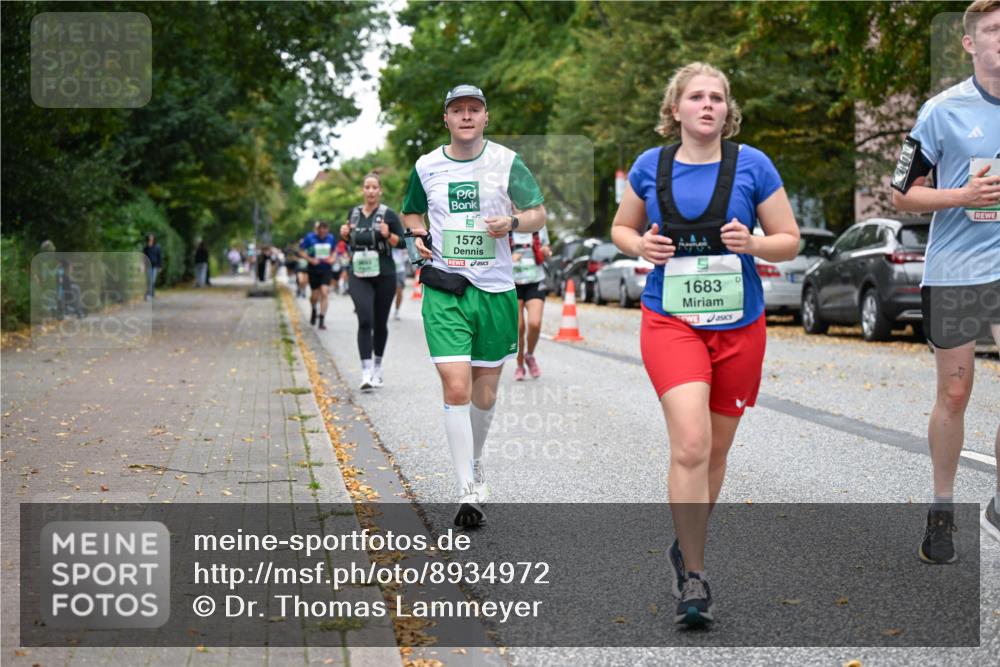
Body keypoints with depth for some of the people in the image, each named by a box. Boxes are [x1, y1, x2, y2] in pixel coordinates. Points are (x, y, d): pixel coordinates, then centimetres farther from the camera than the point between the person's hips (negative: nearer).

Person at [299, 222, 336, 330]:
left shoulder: (331, 238, 0)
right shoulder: (309, 237, -8)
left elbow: (334, 251, 17)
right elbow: (301, 251, -3)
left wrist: (332, 259, -4)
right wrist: (311, 259, -17)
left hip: (326, 270, 1)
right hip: (314, 270, -1)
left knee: (324, 293, -14)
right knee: (314, 296, 6)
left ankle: (321, 320, -10)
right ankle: (314, 310, 42)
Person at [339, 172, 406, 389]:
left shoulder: (388, 214, -2)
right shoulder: (354, 213, 9)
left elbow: (402, 241, -3)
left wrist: (388, 235, -21)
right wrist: (344, 234, 1)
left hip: (384, 275, -1)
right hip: (359, 275, 1)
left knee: (380, 323, 9)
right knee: (365, 321, -14)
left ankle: (377, 367, 30)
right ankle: (366, 372, -19)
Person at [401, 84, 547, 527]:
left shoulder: (506, 162, 1)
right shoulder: (426, 167, 5)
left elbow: (538, 213, 6)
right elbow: (410, 211, 22)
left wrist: (513, 222, -15)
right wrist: (417, 234, 0)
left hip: (495, 290, 1)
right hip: (444, 290, -1)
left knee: (485, 392, 11)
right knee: (456, 388, -14)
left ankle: (475, 462, 39)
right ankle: (467, 491, -9)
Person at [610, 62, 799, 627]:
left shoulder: (751, 164, -1)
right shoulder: (651, 166, 3)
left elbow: (790, 241, 3)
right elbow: (621, 227, 16)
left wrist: (752, 244, -18)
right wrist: (641, 246, -6)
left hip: (739, 326, 1)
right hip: (670, 323, -1)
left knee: (717, 449, 12)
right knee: (691, 444, -18)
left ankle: (688, 547, 35)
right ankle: (693, 577, -9)